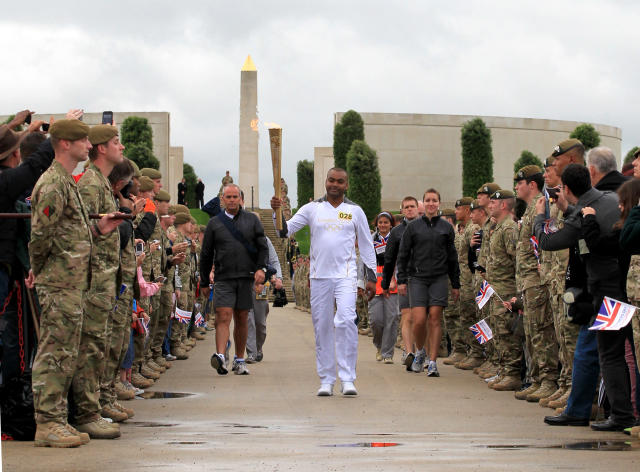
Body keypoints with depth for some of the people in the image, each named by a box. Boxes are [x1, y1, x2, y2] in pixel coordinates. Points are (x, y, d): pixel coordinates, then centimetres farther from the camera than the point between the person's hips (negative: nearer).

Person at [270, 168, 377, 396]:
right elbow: (285, 230, 1)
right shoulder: (312, 209, 7)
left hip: (346, 276, -2)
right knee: (322, 328, 5)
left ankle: (348, 379, -17)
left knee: (346, 321, -20)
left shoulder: (355, 211, 6)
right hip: (319, 276, 2)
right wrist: (278, 212, -18)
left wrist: (371, 277, 6)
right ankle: (326, 381, 14)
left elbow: (367, 246, 10)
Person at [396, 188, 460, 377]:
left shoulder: (446, 228, 9)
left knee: (435, 319, -5)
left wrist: (456, 285, 11)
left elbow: (452, 257, 13)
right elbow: (403, 255, 8)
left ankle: (432, 362, -1)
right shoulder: (413, 227, 6)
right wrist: (401, 280, 0)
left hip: (439, 279, 1)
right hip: (417, 278, -1)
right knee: (419, 320, -10)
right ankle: (419, 352, 17)